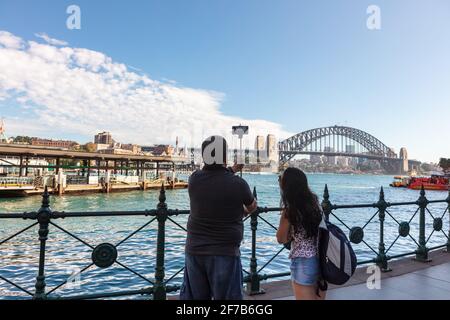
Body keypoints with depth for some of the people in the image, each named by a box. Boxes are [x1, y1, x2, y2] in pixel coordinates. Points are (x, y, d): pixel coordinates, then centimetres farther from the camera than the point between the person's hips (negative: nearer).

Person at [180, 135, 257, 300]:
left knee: (192, 296, 16)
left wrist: (230, 171, 23)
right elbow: (252, 207, 7)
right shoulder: (238, 183, -15)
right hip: (225, 252, -4)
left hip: (194, 250, 4)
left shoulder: (194, 179, -7)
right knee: (226, 296, 10)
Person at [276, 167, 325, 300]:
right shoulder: (314, 200, -1)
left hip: (303, 262, -7)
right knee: (319, 298, 23)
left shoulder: (290, 210, -19)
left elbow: (281, 239, -5)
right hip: (320, 259, 7)